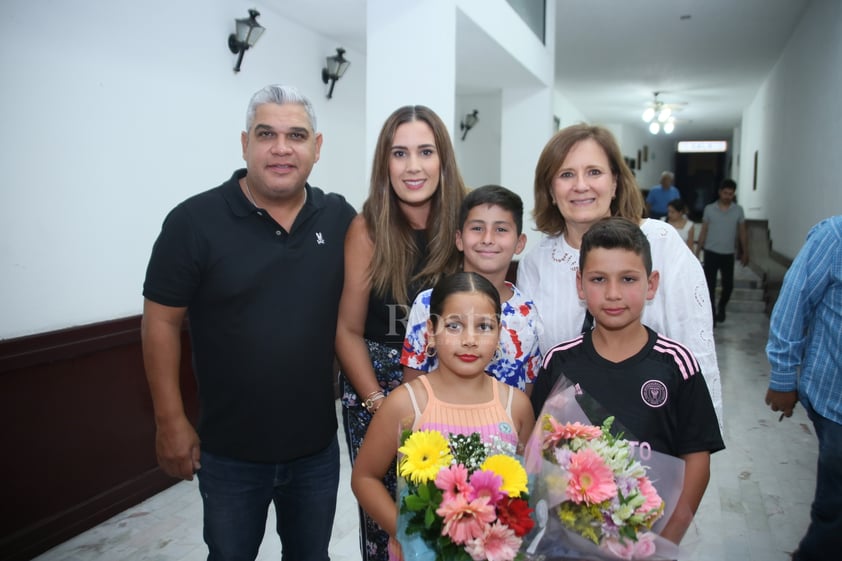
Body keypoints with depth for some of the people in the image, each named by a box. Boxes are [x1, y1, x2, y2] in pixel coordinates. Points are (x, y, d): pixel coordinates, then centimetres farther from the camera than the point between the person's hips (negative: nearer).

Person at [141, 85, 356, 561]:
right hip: (229, 451, -2)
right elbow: (162, 322, -9)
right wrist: (172, 422, -8)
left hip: (318, 444, 3)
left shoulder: (341, 218, -3)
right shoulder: (195, 220, -12)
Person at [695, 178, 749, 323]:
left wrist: (745, 253, 4)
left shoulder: (738, 210, 2)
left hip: (728, 254, 1)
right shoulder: (709, 209, -1)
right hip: (711, 252, -1)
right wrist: (697, 251, 2)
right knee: (710, 285, -2)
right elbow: (703, 232, 4)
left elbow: (742, 232, 7)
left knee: (728, 285, 7)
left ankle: (721, 307, 34)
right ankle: (711, 314, 6)